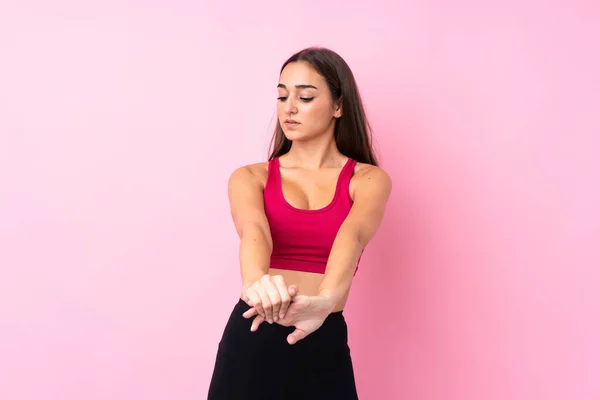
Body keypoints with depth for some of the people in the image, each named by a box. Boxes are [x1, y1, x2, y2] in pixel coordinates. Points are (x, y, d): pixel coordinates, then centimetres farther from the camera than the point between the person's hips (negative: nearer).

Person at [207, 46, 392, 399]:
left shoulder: (369, 180, 1)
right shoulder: (251, 178, 4)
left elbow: (353, 235, -21)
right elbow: (253, 230, -17)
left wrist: (326, 300, -41)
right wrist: (257, 283, -40)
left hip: (323, 344, -1)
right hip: (250, 340, 1)